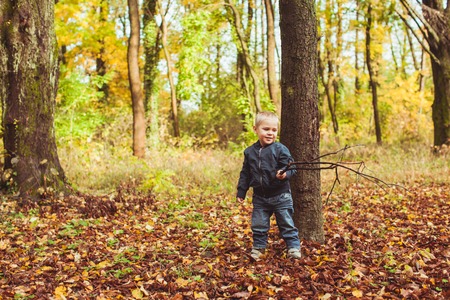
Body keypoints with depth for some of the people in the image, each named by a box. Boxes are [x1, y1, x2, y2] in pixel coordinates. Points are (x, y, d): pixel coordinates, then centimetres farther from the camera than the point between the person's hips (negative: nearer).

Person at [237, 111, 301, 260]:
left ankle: (293, 247, 15)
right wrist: (241, 192, 10)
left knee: (287, 224, 4)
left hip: (280, 195, -3)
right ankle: (258, 248, 26)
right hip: (259, 197, 4)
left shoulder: (280, 149, -10)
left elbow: (290, 167, -11)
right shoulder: (250, 152, 3)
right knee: (258, 225, 11)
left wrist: (285, 174, -33)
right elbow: (245, 174, 10)